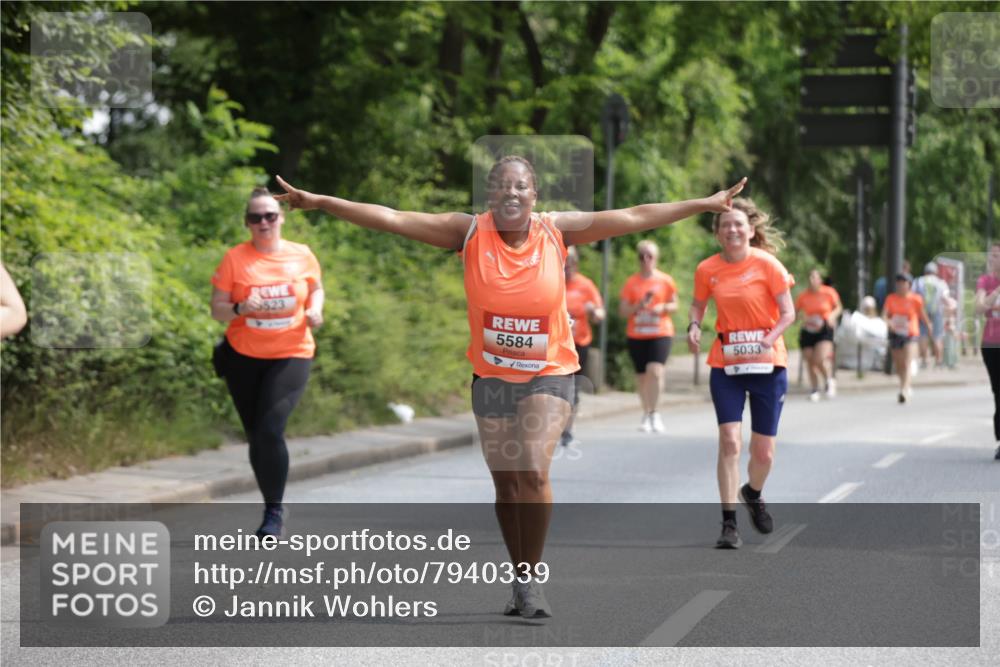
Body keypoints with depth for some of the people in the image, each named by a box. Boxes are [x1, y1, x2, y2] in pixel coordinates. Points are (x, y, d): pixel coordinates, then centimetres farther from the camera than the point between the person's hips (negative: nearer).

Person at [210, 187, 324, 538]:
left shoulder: (302, 255, 0)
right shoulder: (234, 259, -4)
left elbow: (316, 289, 18)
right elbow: (217, 309, -2)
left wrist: (315, 309, -3)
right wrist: (240, 308, -23)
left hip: (291, 355, -1)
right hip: (243, 357, 2)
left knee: (270, 430, -18)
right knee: (256, 436, 9)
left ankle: (275, 511, -8)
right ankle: (273, 507, 25)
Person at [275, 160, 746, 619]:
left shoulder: (557, 231, -7)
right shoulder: (470, 232, -7)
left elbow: (635, 217, -4)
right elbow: (391, 219, -12)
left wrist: (707, 204, -3)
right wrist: (319, 201, -17)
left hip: (549, 374, -2)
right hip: (492, 376, 2)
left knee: (533, 472, -19)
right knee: (506, 484, 8)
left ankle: (532, 578, -4)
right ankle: (521, 581, 25)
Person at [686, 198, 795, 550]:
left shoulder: (767, 264, -8)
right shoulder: (707, 270, -1)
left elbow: (788, 313, -5)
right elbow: (698, 304, 16)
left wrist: (769, 339, -23)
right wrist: (693, 327, -6)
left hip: (767, 364, -1)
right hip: (725, 364, 1)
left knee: (764, 452, 5)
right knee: (729, 441, -13)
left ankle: (753, 494, 39)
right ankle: (729, 524, -6)